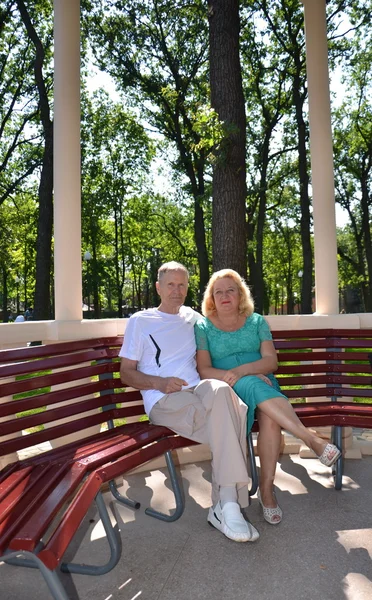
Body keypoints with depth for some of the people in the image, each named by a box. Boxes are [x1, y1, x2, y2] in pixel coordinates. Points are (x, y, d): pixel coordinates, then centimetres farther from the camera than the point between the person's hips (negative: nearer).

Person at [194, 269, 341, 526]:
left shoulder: (257, 322, 13)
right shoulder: (203, 327, 8)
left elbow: (271, 361, 1)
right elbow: (204, 370, -3)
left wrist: (241, 370, -19)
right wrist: (240, 376, -18)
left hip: (265, 387, 2)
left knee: (271, 416, -33)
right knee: (253, 385, -37)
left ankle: (266, 487, -22)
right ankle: (312, 439, -34)